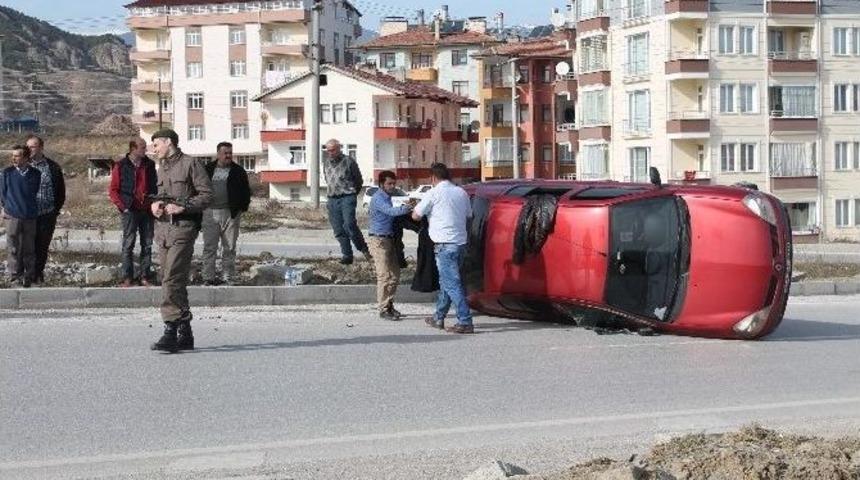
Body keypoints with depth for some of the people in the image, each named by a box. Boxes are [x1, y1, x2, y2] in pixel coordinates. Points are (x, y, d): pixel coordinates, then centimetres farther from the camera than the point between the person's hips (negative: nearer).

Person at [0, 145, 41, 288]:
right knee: (13, 248, 4)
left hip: (30, 216, 1)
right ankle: (15, 275, 15)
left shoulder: (36, 174, -3)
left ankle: (29, 275, 19)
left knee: (29, 249, 7)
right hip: (13, 216, -1)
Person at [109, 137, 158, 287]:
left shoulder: (149, 165, 9)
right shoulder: (121, 166, -2)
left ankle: (145, 276, 12)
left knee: (147, 245, 5)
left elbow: (155, 185, 18)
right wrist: (123, 206, -8)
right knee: (128, 245, 0)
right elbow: (113, 190, 0)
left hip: (147, 210, 4)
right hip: (130, 211, -4)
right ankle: (127, 277, 4)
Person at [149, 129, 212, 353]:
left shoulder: (191, 164, -2)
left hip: (183, 227, -8)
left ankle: (171, 331, -18)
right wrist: (154, 204, 6)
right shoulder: (161, 168, 22)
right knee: (171, 282, 8)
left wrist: (183, 207, -18)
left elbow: (206, 194, -7)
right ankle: (185, 334, 15)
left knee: (172, 279, -17)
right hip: (162, 228, 8)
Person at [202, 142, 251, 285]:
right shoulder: (208, 170, 9)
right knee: (209, 247, 0)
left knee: (229, 248, 4)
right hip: (210, 213, 1)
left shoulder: (238, 171, 6)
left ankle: (230, 278, 9)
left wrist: (242, 207, -2)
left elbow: (245, 191, 7)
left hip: (230, 214, -1)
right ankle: (208, 278, 4)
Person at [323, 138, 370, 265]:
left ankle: (363, 248, -5)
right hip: (332, 199, 6)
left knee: (349, 225, -21)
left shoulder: (348, 161, -3)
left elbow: (359, 180, 6)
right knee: (338, 230, 2)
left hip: (347, 198, -6)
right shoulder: (326, 163, 13)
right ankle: (346, 255, 8)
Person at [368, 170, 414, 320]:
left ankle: (389, 305, 21)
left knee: (395, 275, 11)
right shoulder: (378, 198, -14)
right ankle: (383, 309, -4)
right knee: (385, 276, -9)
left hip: (389, 239, 9)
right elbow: (391, 211, -31)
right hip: (379, 240, -9)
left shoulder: (387, 197, 17)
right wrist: (407, 208, -43)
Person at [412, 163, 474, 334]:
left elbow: (416, 215, -1)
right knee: (446, 281, 18)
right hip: (461, 242, 7)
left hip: (445, 244, -7)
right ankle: (438, 318, 27)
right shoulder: (461, 193, 10)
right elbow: (468, 215, 19)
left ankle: (465, 321, -13)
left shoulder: (434, 194, -8)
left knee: (452, 283, -7)